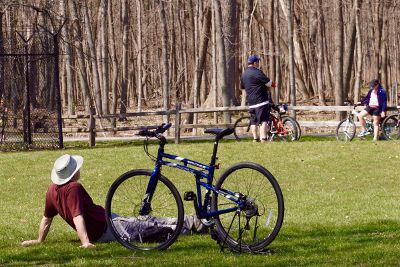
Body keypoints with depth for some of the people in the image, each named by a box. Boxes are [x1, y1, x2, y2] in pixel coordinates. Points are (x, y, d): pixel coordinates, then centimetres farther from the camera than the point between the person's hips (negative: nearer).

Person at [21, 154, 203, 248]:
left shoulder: (52, 190, -1)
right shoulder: (73, 188, -26)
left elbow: (46, 218, 9)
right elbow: (77, 217, -35)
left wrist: (39, 240, 20)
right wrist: (86, 243, -41)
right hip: (105, 229, -10)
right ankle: (190, 223, 9)